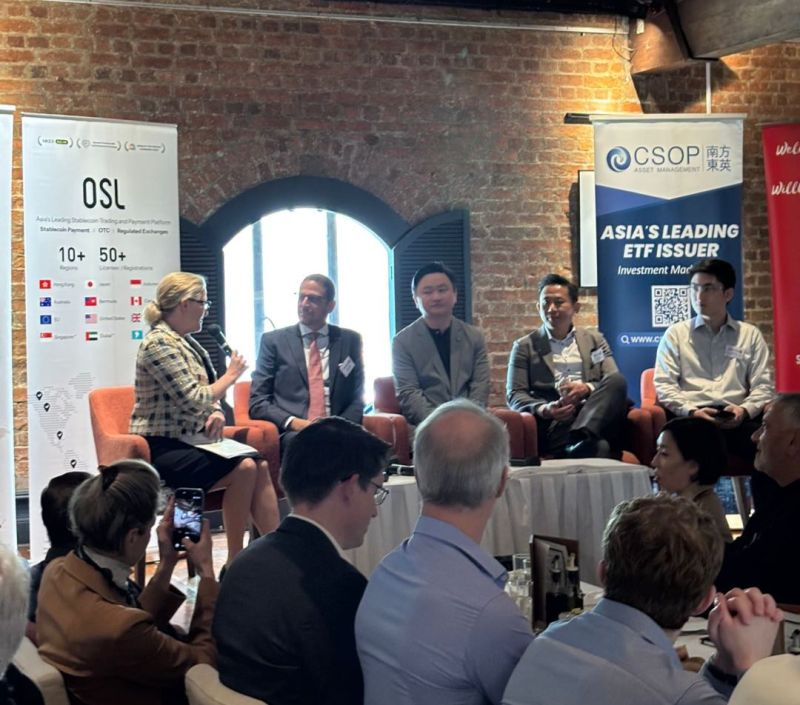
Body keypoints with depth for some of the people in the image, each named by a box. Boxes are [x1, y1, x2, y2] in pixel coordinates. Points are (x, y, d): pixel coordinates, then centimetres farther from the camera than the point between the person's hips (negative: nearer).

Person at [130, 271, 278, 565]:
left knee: (260, 465, -12)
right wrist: (230, 376, -5)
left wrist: (217, 413, -3)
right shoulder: (158, 343, -15)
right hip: (162, 449, -8)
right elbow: (194, 400, -21)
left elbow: (204, 397, 21)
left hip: (189, 442, 8)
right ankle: (235, 561, -14)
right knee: (242, 469, -23)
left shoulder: (187, 342, 14)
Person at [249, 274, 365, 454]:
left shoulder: (350, 341, 15)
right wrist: (294, 422, -11)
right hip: (291, 433, -2)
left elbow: (357, 399, 15)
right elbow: (257, 402, 7)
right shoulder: (273, 341, 11)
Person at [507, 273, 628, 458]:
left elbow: (614, 382, 12)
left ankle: (579, 438, -41)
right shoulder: (524, 346, 15)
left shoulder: (594, 339, 23)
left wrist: (587, 389, -11)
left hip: (595, 417, 5)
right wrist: (544, 410, -17)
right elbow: (514, 395, 5)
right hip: (555, 422, -5)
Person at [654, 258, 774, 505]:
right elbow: (663, 385, 7)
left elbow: (763, 386, 12)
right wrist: (692, 411, -10)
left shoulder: (750, 335, 20)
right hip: (691, 418, -1)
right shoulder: (675, 334, 17)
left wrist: (745, 410, -10)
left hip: (737, 420, 1)